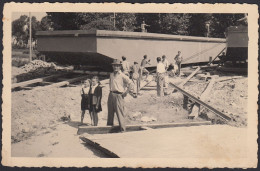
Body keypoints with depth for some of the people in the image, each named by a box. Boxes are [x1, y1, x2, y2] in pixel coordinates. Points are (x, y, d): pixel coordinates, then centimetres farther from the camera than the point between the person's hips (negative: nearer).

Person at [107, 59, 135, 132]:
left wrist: (126, 92, -8)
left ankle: (123, 129, -6)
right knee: (110, 112, 14)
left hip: (118, 95, -7)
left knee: (120, 113, -8)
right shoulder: (111, 75, 14)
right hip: (111, 95, 7)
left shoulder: (122, 75, -7)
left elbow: (131, 83, -9)